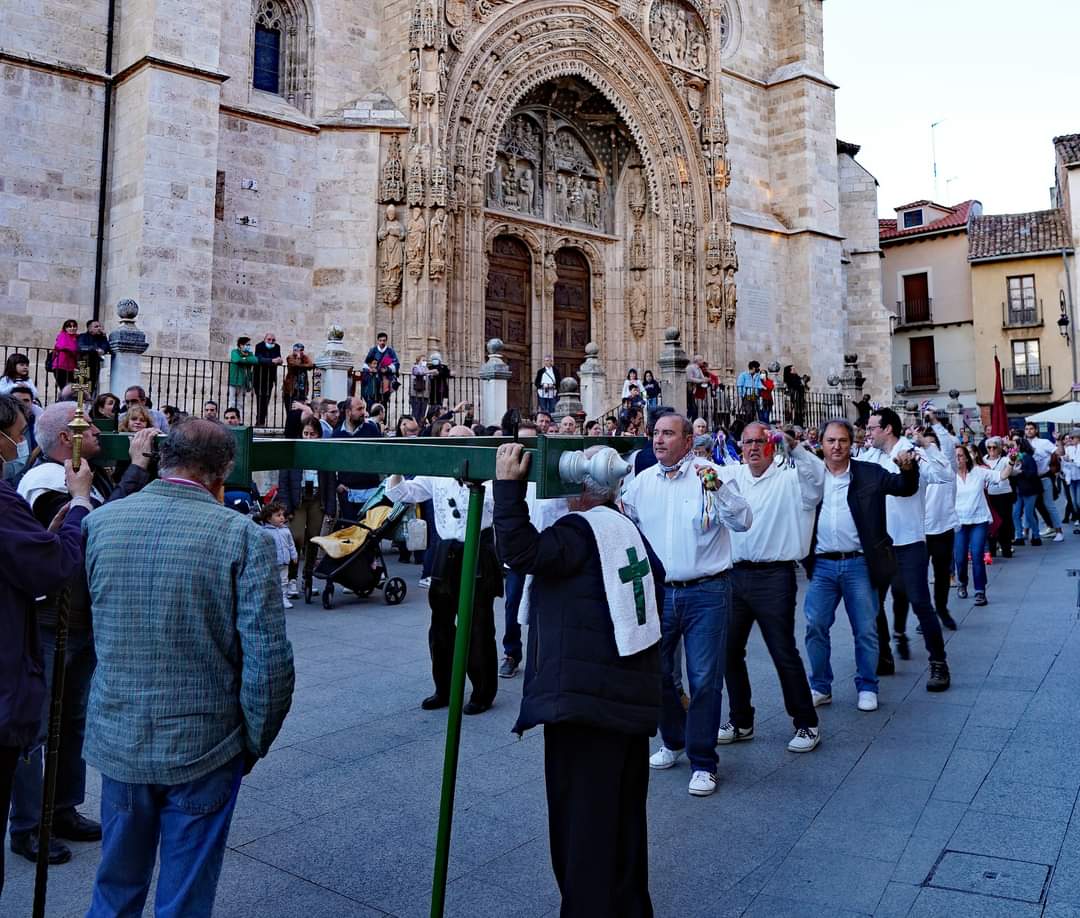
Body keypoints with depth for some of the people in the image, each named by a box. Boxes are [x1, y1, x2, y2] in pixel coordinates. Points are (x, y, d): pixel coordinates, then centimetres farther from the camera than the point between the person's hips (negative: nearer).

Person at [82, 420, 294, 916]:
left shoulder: (99, 522, -5)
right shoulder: (243, 536, -17)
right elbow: (268, 660, -17)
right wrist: (255, 741, -3)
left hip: (118, 740, 4)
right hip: (204, 746, -3)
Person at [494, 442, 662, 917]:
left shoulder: (581, 530, -11)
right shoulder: (632, 532, 14)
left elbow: (521, 551, -24)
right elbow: (655, 588, 21)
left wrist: (508, 485, -18)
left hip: (585, 696, -9)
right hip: (633, 696, 9)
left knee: (582, 820, 2)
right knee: (626, 816, 21)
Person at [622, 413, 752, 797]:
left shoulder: (713, 474, -7)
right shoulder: (641, 482, 6)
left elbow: (742, 522, -16)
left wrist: (718, 488, -30)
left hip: (706, 593, -4)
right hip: (657, 591, 5)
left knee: (704, 679, 0)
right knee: (656, 673, 14)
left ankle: (702, 762, 16)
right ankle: (674, 741, 38)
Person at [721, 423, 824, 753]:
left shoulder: (789, 477, -2)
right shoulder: (733, 476, 10)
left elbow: (818, 475, -19)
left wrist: (794, 446, -30)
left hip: (774, 577, -5)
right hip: (735, 574, 5)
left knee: (784, 653, 0)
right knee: (729, 650, 11)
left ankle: (806, 724, 17)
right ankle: (740, 722, 28)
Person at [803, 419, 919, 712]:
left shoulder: (869, 473, 2)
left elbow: (904, 488, 0)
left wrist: (908, 468, -19)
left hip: (858, 564, -1)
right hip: (822, 565, 1)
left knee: (865, 630, 6)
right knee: (815, 627, 2)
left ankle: (867, 688, 21)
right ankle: (820, 688, 16)